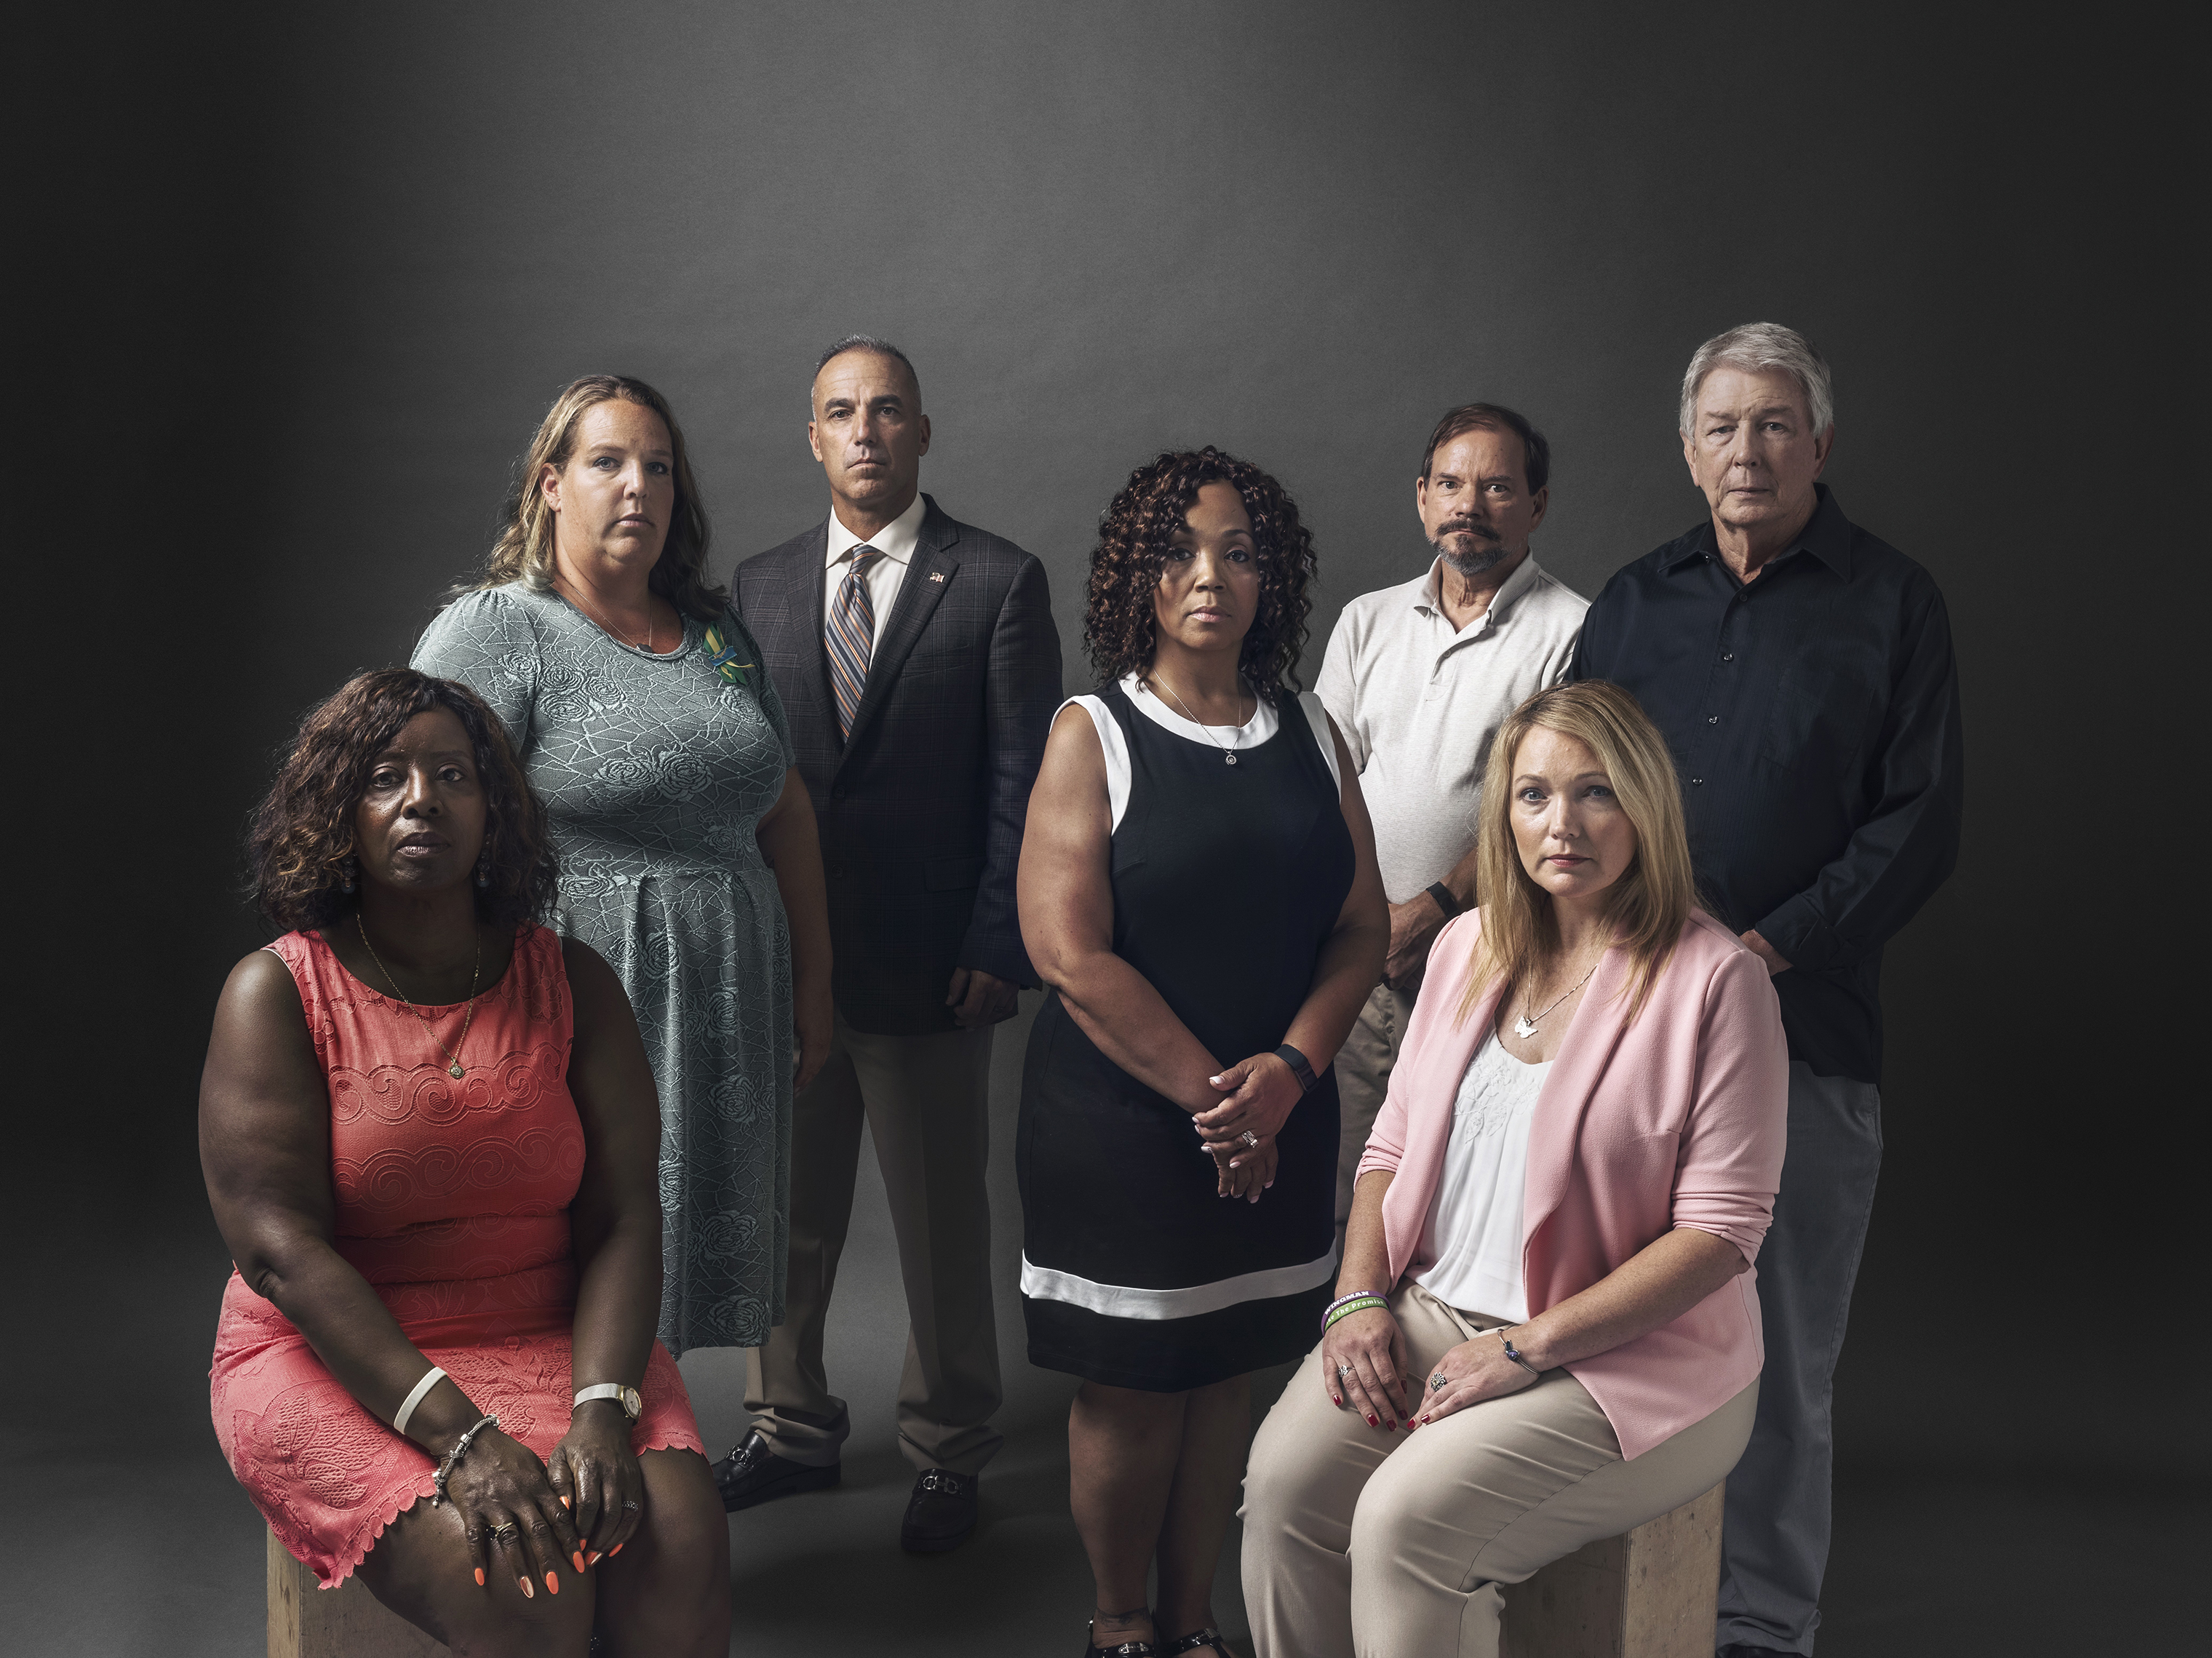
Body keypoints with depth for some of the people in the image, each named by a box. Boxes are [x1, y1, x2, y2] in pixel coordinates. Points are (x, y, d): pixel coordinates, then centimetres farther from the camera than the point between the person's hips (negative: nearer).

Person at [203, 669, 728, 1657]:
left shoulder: (571, 982, 5)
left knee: (682, 1548, -25)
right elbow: (278, 1247, -13)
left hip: (558, 1341, 3)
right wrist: (460, 1434, -24)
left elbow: (621, 1216, -1)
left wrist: (602, 1410, -20)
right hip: (338, 1362, -3)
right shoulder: (277, 992, -4)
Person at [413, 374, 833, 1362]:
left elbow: (784, 808, 20)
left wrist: (811, 983, 16)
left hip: (724, 1019, 6)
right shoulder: (494, 631, -5)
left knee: (687, 1275, 12)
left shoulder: (718, 634, 15)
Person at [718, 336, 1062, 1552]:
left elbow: (1021, 778, -4)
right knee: (785, 1215, 15)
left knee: (942, 1227, 8)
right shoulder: (761, 584, 10)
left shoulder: (998, 582, -2)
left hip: (929, 964, -3)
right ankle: (792, 1430, 32)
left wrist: (995, 947, -11)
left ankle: (946, 1455, 25)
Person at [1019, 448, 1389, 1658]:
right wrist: (1206, 1094, -14)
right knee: (1129, 1388, 6)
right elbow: (1072, 954, -13)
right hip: (1120, 1125, -4)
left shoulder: (1310, 735, 8)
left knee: (1225, 1378, 12)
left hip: (1275, 1131, 4)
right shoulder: (1094, 734, -6)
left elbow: (1362, 925, 5)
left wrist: (1288, 1071, -11)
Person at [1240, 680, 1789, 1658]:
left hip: (1629, 1358, -5)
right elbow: (1393, 1145, 16)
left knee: (1408, 1516, -27)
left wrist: (1530, 1347, -17)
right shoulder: (1467, 948, 10)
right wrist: (1361, 1297, -2)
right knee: (1287, 1476, -20)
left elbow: (1722, 1229, -14)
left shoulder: (1715, 979, -11)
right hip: (1435, 1312, 5)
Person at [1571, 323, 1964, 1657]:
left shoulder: (1891, 603, 3)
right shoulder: (1636, 600, 14)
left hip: (1802, 1031, -3)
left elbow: (1921, 823, -3)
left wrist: (1765, 949, -12)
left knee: (1784, 1356, 3)